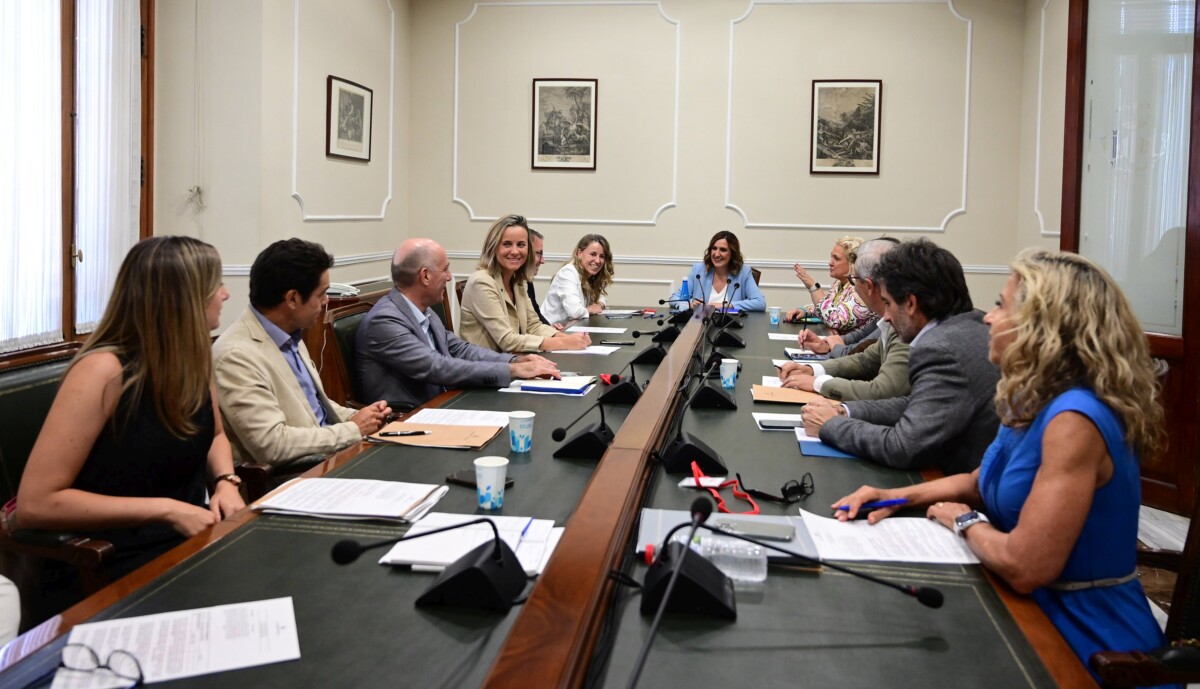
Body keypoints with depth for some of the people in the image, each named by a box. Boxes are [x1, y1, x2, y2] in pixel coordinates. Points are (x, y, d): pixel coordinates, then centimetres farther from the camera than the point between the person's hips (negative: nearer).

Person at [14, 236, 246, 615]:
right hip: (104, 574, -7)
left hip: (187, 544, 7)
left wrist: (226, 483, -1)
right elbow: (33, 505, -19)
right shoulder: (105, 370, -19)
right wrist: (164, 509, -22)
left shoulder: (194, 360, 1)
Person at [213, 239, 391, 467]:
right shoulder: (237, 355, -19)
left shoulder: (288, 335, 7)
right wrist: (354, 429, -15)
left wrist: (356, 417, 1)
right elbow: (272, 444, -24)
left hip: (331, 452, 8)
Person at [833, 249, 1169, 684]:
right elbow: (981, 482, 19)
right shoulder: (1032, 403, 2)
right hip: (1043, 616, 8)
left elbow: (1024, 567, -31)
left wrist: (965, 522, -11)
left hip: (1090, 645, -7)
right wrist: (897, 496, 4)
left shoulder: (1074, 419, -28)